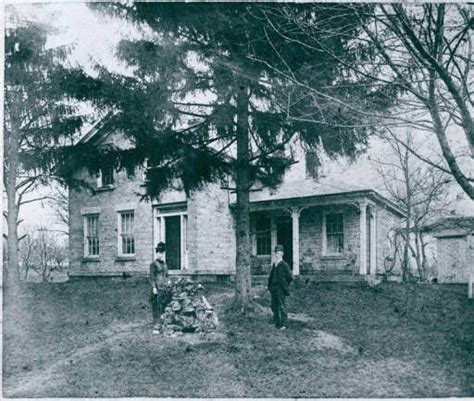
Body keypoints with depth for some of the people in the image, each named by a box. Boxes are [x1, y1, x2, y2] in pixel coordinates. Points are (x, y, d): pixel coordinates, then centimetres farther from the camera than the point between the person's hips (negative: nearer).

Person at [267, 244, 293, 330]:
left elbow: (290, 277, -8)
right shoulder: (274, 265, 14)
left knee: (281, 306, -5)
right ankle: (276, 323, 17)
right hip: (273, 289, 7)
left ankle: (284, 324, 1)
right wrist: (270, 286, 12)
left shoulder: (284, 265, -8)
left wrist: (284, 285, -1)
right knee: (274, 306, 9)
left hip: (281, 289, -7)